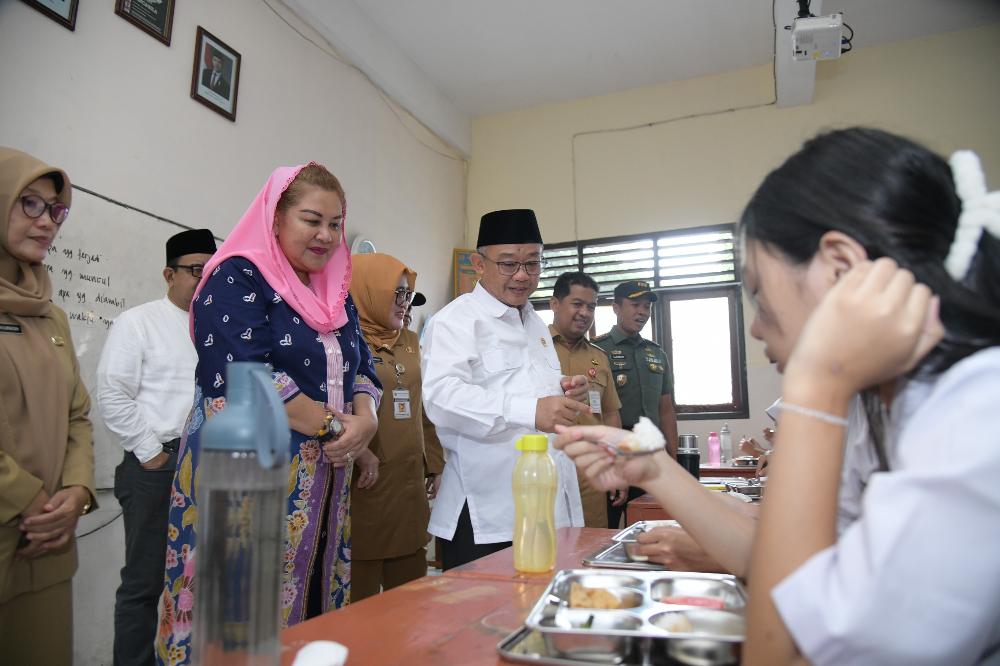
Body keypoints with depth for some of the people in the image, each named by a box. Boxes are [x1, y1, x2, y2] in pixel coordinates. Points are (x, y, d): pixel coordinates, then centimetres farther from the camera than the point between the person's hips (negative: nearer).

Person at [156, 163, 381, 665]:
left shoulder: (334, 293, 16)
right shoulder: (236, 280, -6)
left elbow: (361, 369, 12)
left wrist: (365, 419, -10)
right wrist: (335, 426, -14)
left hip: (323, 477, 7)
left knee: (313, 598, 10)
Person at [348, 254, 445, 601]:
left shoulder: (410, 345, 17)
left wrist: (433, 463, 16)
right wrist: (358, 457, -18)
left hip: (410, 488, 7)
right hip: (364, 487, -7)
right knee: (358, 607, 3)